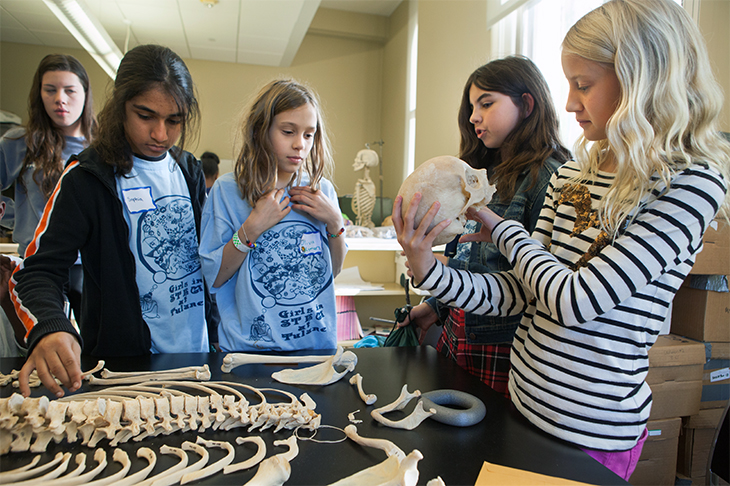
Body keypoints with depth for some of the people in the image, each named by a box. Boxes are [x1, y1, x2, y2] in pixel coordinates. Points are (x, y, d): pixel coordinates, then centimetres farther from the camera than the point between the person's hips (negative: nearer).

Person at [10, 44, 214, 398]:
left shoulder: (189, 170, 3)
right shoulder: (86, 179, -11)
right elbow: (36, 271, -12)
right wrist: (50, 327, -33)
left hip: (196, 353, 5)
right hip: (124, 362, -4)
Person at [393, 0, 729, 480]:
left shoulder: (691, 183, -18)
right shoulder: (574, 174, 2)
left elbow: (574, 301, -25)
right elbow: (524, 292, -1)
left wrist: (502, 230, -9)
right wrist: (428, 270, -15)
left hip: (591, 430, -6)